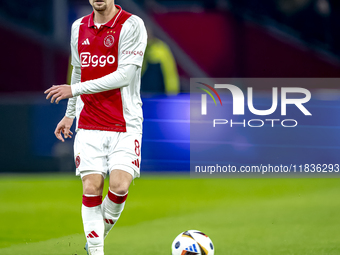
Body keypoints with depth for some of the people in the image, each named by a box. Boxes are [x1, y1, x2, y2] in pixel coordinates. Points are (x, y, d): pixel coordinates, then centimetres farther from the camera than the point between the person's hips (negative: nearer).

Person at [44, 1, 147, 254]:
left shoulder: (132, 25, -9)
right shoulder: (79, 28, 9)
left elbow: (124, 75, -16)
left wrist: (75, 89, -17)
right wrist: (70, 114, 23)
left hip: (125, 124, -4)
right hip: (89, 126, 4)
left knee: (120, 186, -15)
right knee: (91, 187, -6)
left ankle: (102, 231, 12)